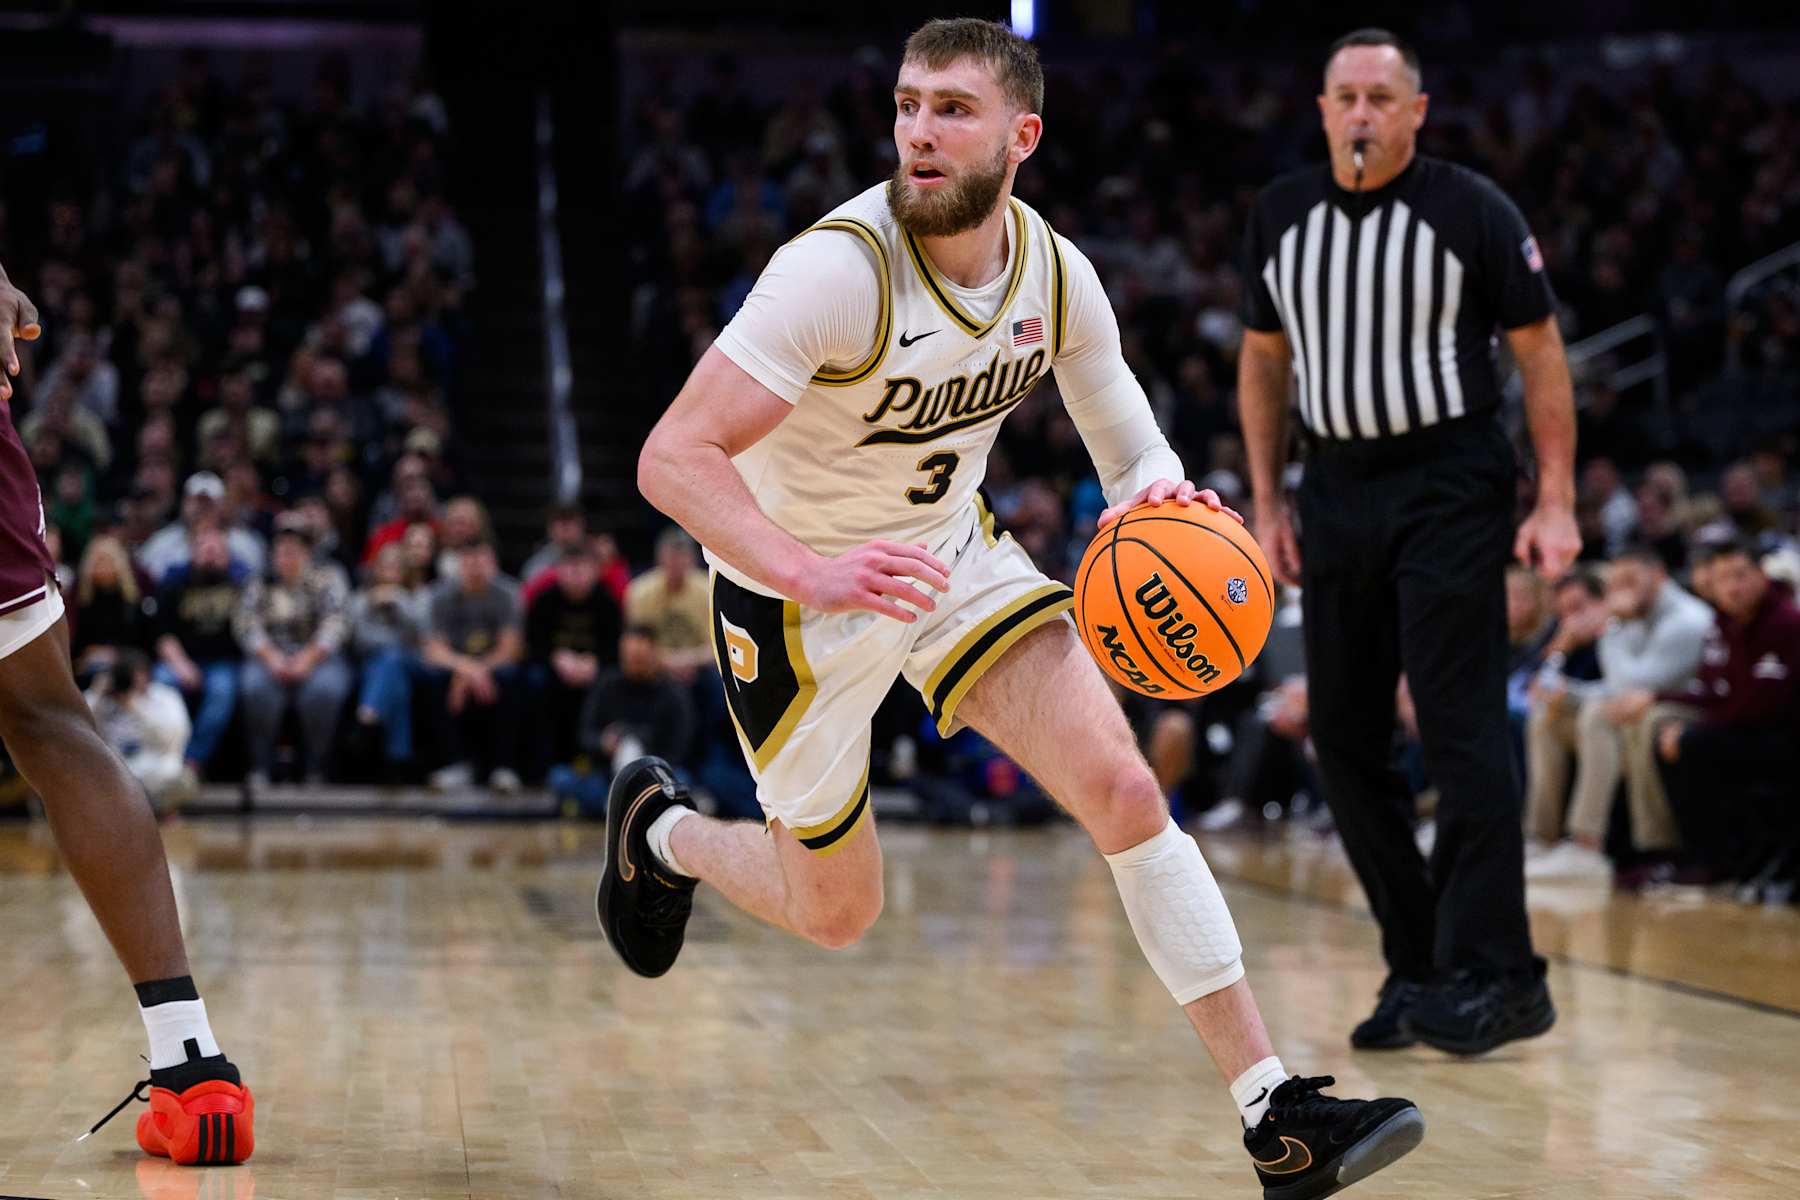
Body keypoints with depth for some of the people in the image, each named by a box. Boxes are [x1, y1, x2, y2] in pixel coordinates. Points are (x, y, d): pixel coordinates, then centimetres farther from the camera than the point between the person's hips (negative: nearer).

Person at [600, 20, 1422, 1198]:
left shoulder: (1056, 274, -11)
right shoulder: (841, 269, -30)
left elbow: (1133, 450, 1)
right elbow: (674, 458, -34)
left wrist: (1159, 497, -25)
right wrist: (814, 576, -50)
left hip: (952, 554, 5)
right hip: (796, 592, -4)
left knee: (1124, 787, -13)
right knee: (837, 913, 8)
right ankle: (659, 827, 41)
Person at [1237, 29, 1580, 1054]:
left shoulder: (1472, 209, -6)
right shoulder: (1281, 215, 7)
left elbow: (1540, 351, -3)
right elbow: (1265, 360, 16)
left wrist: (1557, 503, -9)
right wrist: (1267, 502, 10)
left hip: (1449, 485, -5)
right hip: (1338, 485, 6)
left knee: (1462, 727, -11)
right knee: (1344, 738, 5)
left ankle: (1498, 978, -8)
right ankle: (1421, 968, 16)